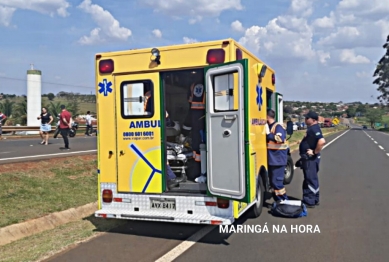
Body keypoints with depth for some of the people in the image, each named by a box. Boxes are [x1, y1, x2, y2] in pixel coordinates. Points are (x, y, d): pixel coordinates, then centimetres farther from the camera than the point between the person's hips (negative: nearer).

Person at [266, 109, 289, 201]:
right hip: (271, 159, 9)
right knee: (273, 181, 14)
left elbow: (280, 138, -27)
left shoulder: (278, 126, -12)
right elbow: (267, 139, 27)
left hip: (278, 159, -9)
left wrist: (268, 133, -21)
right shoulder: (268, 127, 14)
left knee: (277, 181, -7)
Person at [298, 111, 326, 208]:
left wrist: (315, 152, -23)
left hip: (311, 159, -11)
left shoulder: (314, 129, -19)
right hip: (308, 158, 11)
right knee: (312, 179, 18)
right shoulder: (311, 128, 12)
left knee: (310, 179, -3)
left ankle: (309, 201, 4)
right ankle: (315, 199, 29)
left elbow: (322, 141, -33)